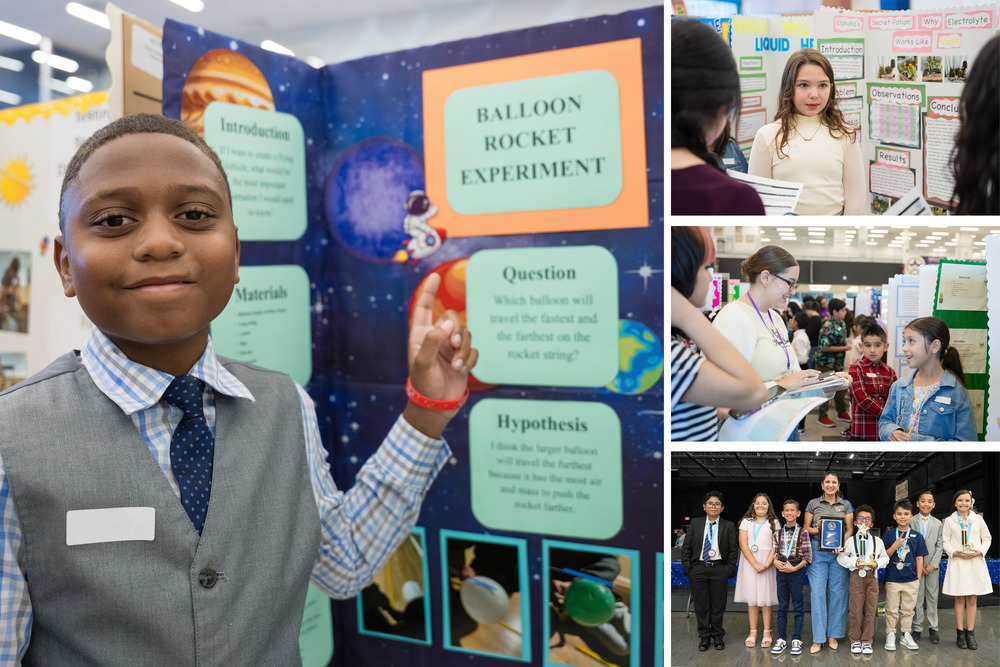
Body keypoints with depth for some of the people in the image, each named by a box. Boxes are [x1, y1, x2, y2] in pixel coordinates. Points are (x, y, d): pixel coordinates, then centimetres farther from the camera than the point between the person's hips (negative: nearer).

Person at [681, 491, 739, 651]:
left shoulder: (729, 526, 3)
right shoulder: (695, 523, 5)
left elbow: (733, 550, 4)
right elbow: (686, 547, 6)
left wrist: (728, 570, -5)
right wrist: (688, 568, -2)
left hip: (719, 570, -1)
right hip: (698, 569, 1)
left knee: (718, 605, 7)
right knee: (701, 606, 6)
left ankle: (718, 636, 22)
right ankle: (704, 637, 18)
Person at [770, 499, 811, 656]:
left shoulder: (802, 533, -4)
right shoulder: (778, 533, 7)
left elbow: (807, 556, -6)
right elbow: (774, 552, 10)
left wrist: (794, 568, -16)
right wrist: (776, 562, -10)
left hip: (795, 570, -3)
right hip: (780, 570, 3)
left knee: (798, 606, 3)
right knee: (782, 606, 8)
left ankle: (797, 639, 12)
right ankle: (782, 639, 15)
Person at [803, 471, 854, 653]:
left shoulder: (846, 505, 9)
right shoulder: (813, 504, 7)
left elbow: (850, 529, 6)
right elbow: (806, 528, 8)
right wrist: (816, 529, -14)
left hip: (839, 552, 1)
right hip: (818, 551, -1)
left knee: (838, 593, 1)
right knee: (817, 592, -6)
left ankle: (833, 635, 13)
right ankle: (818, 638, -1)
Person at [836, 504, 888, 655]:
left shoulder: (877, 541, 11)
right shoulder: (850, 540, 5)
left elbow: (885, 558, 11)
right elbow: (841, 558, 3)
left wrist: (877, 563, -8)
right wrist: (854, 562, -12)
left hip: (872, 576, 2)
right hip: (856, 576, -2)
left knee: (870, 611, 2)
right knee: (856, 610, -1)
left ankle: (867, 641, 12)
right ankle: (855, 640, 11)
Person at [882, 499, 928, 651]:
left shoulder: (916, 536, 3)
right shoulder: (889, 534, -1)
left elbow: (919, 559, 6)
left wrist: (918, 579, 4)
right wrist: (895, 545, -18)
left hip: (911, 580, 1)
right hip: (892, 580, -1)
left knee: (908, 610, 10)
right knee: (891, 610, 4)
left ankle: (906, 635, 23)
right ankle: (890, 635, 15)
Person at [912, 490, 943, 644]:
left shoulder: (938, 523, 8)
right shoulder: (911, 521, 1)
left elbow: (939, 546, 4)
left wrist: (933, 565, -7)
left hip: (932, 566, 2)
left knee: (932, 597, 5)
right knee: (917, 597, 2)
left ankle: (933, 628, 14)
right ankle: (917, 628, 9)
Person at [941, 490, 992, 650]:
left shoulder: (978, 519, 6)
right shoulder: (949, 521, 4)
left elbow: (987, 538, 10)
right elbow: (945, 542, 5)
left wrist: (980, 551, -7)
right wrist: (956, 552, -12)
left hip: (975, 563, 1)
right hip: (957, 563, -1)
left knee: (972, 599, 4)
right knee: (960, 600, 1)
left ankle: (970, 633, 10)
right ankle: (961, 634, 7)